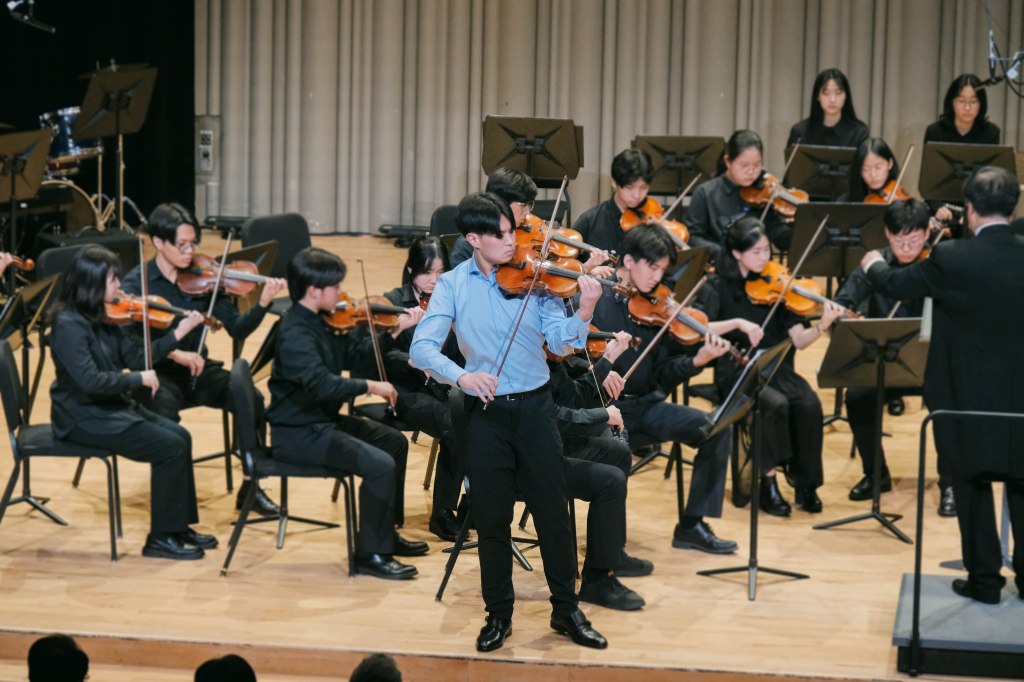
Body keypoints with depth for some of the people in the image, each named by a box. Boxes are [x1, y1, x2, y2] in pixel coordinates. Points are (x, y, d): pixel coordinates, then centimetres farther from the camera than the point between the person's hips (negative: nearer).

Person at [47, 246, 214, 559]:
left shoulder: (101, 317, 6)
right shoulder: (69, 325, -21)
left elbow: (135, 357, 8)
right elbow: (90, 381, -29)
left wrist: (178, 334, 0)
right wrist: (139, 379, -20)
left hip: (112, 406, 9)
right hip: (85, 418, -9)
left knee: (180, 436, 1)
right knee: (169, 447, -15)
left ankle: (178, 526, 9)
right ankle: (161, 539, -5)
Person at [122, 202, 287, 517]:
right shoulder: (137, 283, -8)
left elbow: (236, 329, -4)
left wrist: (263, 303, -22)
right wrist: (174, 353, -34)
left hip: (198, 370, 3)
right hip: (157, 373, -3)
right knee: (165, 411, -36)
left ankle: (250, 485, -6)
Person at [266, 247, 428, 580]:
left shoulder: (324, 322, 5)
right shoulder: (295, 334, -25)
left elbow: (355, 355, 16)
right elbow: (321, 384, -37)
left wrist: (395, 330, 8)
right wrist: (369, 386, -29)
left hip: (324, 419, 11)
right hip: (298, 433, -11)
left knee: (395, 442, 21)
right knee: (379, 464, -22)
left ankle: (386, 532, 32)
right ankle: (371, 554, -9)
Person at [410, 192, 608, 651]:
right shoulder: (453, 285, -2)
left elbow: (560, 343, -9)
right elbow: (421, 348, -12)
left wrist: (584, 312, -28)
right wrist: (460, 375, -30)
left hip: (534, 407, 1)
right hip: (484, 412, -1)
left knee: (553, 512, 5)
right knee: (491, 517, 6)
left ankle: (566, 610, 19)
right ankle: (498, 614, 21)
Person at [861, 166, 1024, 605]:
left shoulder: (951, 259, -17)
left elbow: (895, 284, -2)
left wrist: (873, 264, 20)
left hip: (968, 392, -3)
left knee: (973, 485, 9)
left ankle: (984, 580, 14)